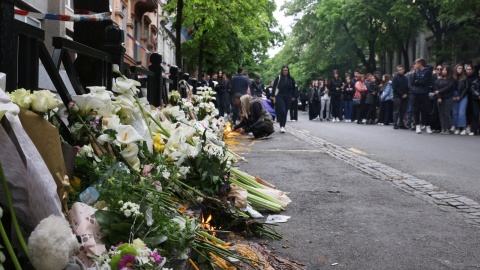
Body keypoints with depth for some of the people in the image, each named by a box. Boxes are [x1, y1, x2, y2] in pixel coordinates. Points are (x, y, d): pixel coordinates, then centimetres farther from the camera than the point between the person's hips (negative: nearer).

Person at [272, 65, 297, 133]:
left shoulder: (291, 79, 6)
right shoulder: (278, 78, -1)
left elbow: (293, 88, 16)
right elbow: (274, 87, 0)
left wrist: (293, 96, 11)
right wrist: (274, 96, -5)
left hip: (288, 97, 3)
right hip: (280, 97, -3)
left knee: (285, 112, 6)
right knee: (282, 111, -15)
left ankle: (283, 126, 13)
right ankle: (282, 126, -13)